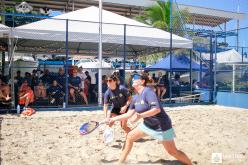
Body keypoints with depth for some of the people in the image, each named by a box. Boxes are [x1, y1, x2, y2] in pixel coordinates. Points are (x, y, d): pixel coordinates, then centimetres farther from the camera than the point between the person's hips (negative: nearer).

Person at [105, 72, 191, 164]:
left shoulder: (148, 91, -24)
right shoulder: (135, 98, 1)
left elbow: (157, 109, -34)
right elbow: (129, 114, 8)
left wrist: (140, 116, -43)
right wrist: (113, 119, 8)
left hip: (161, 126, -8)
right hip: (147, 124, 8)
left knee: (173, 152, -2)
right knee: (130, 137, 8)